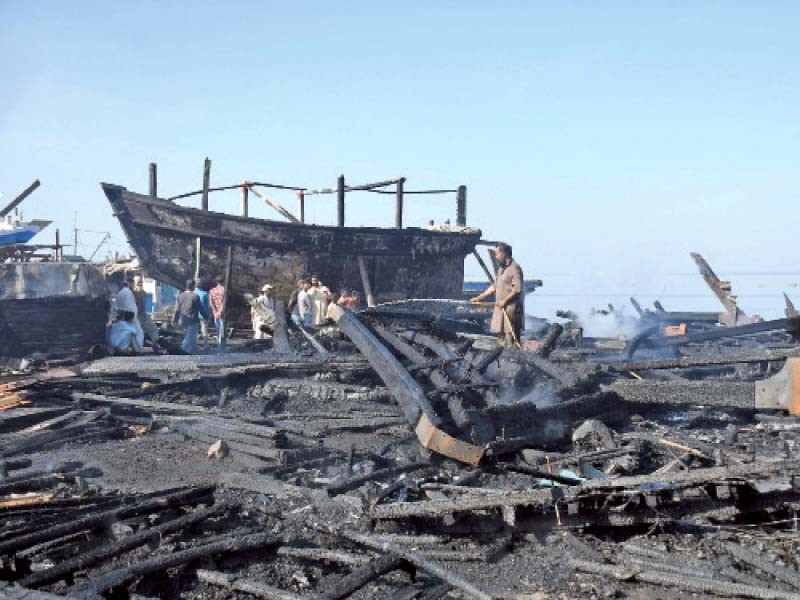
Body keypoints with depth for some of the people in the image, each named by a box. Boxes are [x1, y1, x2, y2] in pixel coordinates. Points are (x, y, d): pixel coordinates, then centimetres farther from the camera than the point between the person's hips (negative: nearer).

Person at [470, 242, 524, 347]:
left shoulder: (515, 268, -11)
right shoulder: (501, 269, 17)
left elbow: (517, 289, -18)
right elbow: (494, 286, 23)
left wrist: (505, 300, -22)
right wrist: (479, 297, 19)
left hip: (511, 308, -9)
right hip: (500, 307, 9)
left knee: (510, 335, -10)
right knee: (501, 335, 11)